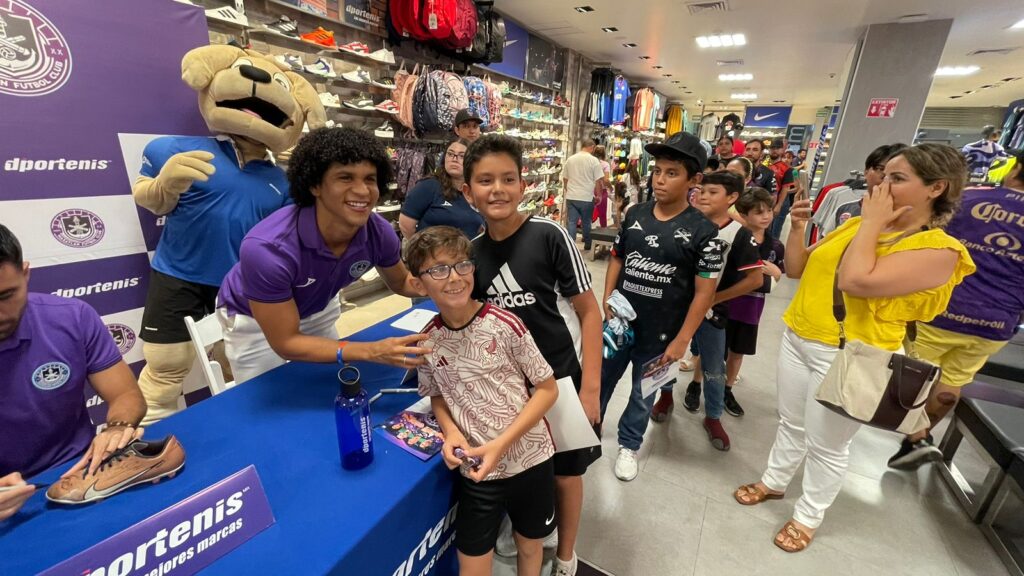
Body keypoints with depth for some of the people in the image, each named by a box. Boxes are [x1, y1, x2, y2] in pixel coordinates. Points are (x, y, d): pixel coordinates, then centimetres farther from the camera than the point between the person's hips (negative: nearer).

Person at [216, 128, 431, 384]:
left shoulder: (380, 233, -27)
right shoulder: (267, 249, -41)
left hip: (319, 310, 4)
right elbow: (285, 343, -30)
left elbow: (401, 282, -5)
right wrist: (371, 351, -41)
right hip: (252, 320, -4)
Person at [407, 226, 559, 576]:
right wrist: (450, 431, -12)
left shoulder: (504, 324, -18)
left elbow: (548, 389, -11)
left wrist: (502, 443, -18)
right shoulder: (428, 342, -9)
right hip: (477, 469, 1)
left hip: (531, 458, -1)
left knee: (531, 547, 23)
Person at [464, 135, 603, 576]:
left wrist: (590, 387, -14)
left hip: (560, 378, -3)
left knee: (565, 471, 16)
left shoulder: (549, 236, -16)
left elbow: (589, 311, -13)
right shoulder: (472, 252, -3)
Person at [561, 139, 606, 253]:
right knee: (586, 222, 13)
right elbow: (598, 181, -7)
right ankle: (587, 244, 28)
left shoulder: (570, 159, 5)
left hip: (571, 197, 2)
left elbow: (564, 179, 12)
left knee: (572, 222, 4)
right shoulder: (594, 160, -6)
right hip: (587, 197, -2)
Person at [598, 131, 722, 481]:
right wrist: (607, 301, -2)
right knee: (600, 380, 19)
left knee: (642, 395, 17)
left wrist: (681, 340, -11)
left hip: (660, 333, -3)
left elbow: (704, 292, -10)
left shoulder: (702, 231, -12)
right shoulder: (635, 214, -1)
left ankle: (628, 445, 43)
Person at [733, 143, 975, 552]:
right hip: (797, 339, 6)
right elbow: (796, 269, 10)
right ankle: (773, 482, 44)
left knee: (826, 447, 12)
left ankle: (808, 516, 35)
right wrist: (798, 226, -4)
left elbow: (856, 282, -30)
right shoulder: (856, 225, 6)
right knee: (791, 423, 23)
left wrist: (873, 222, -18)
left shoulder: (939, 250, -14)